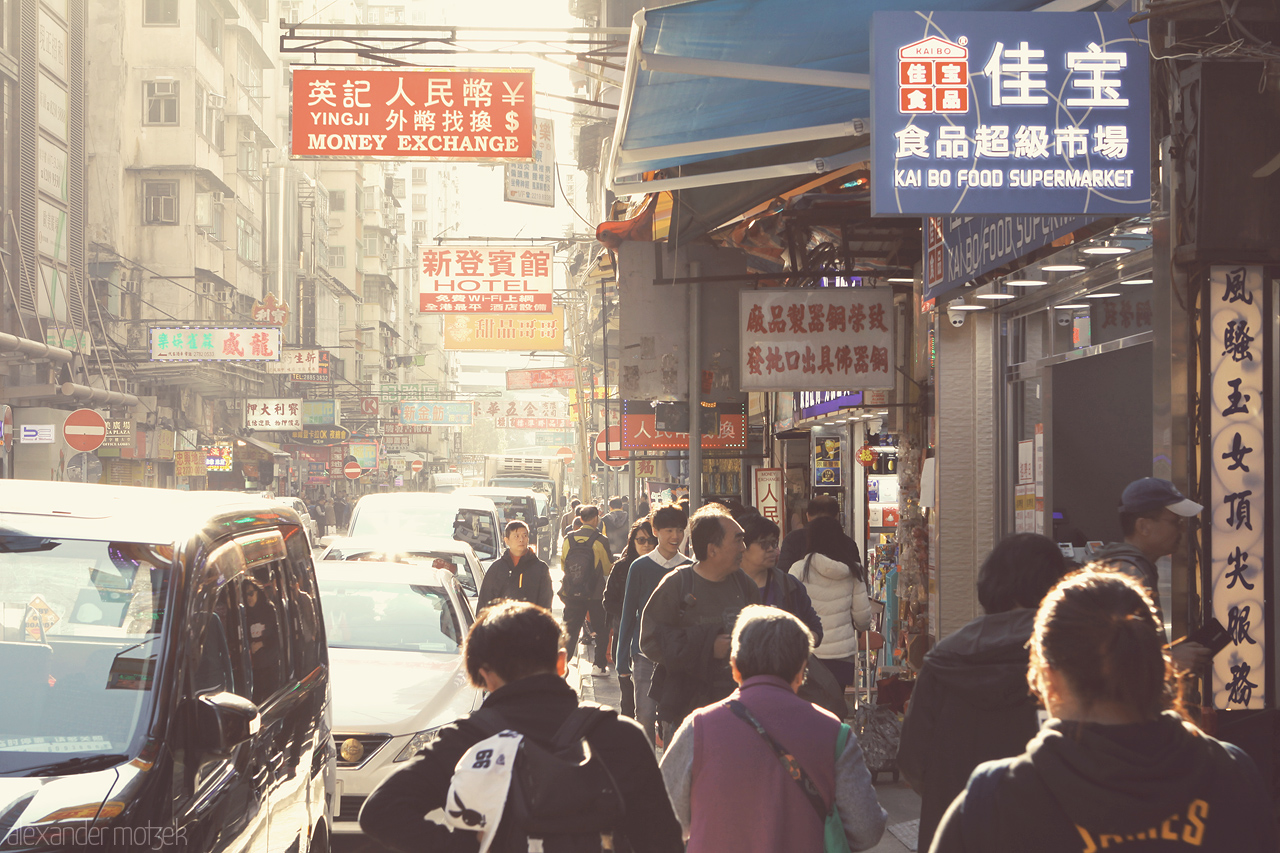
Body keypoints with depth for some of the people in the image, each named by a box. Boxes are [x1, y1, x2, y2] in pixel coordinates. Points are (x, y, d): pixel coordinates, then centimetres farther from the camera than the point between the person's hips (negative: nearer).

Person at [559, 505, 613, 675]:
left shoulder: (568, 539, -2)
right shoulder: (600, 541, -12)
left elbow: (563, 565, 10)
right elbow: (608, 568, -2)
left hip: (572, 595, 3)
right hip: (596, 595, -2)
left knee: (570, 629, 9)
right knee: (601, 630, 13)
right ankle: (600, 665, 14)